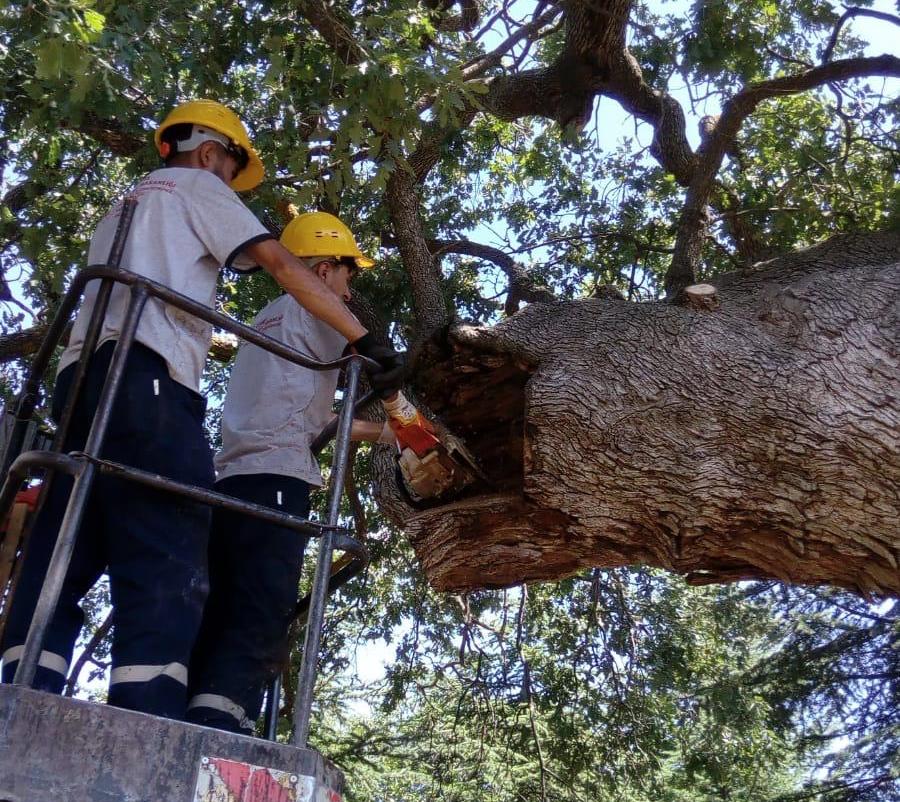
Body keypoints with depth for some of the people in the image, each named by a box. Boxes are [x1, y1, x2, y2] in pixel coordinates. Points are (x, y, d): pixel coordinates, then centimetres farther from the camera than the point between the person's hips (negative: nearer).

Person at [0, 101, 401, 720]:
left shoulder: (122, 211, 37)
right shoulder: (195, 187, 15)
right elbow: (282, 263, 2)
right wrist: (365, 339, 0)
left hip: (82, 374, 8)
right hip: (143, 379, -8)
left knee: (61, 564, 2)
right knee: (166, 565, -16)